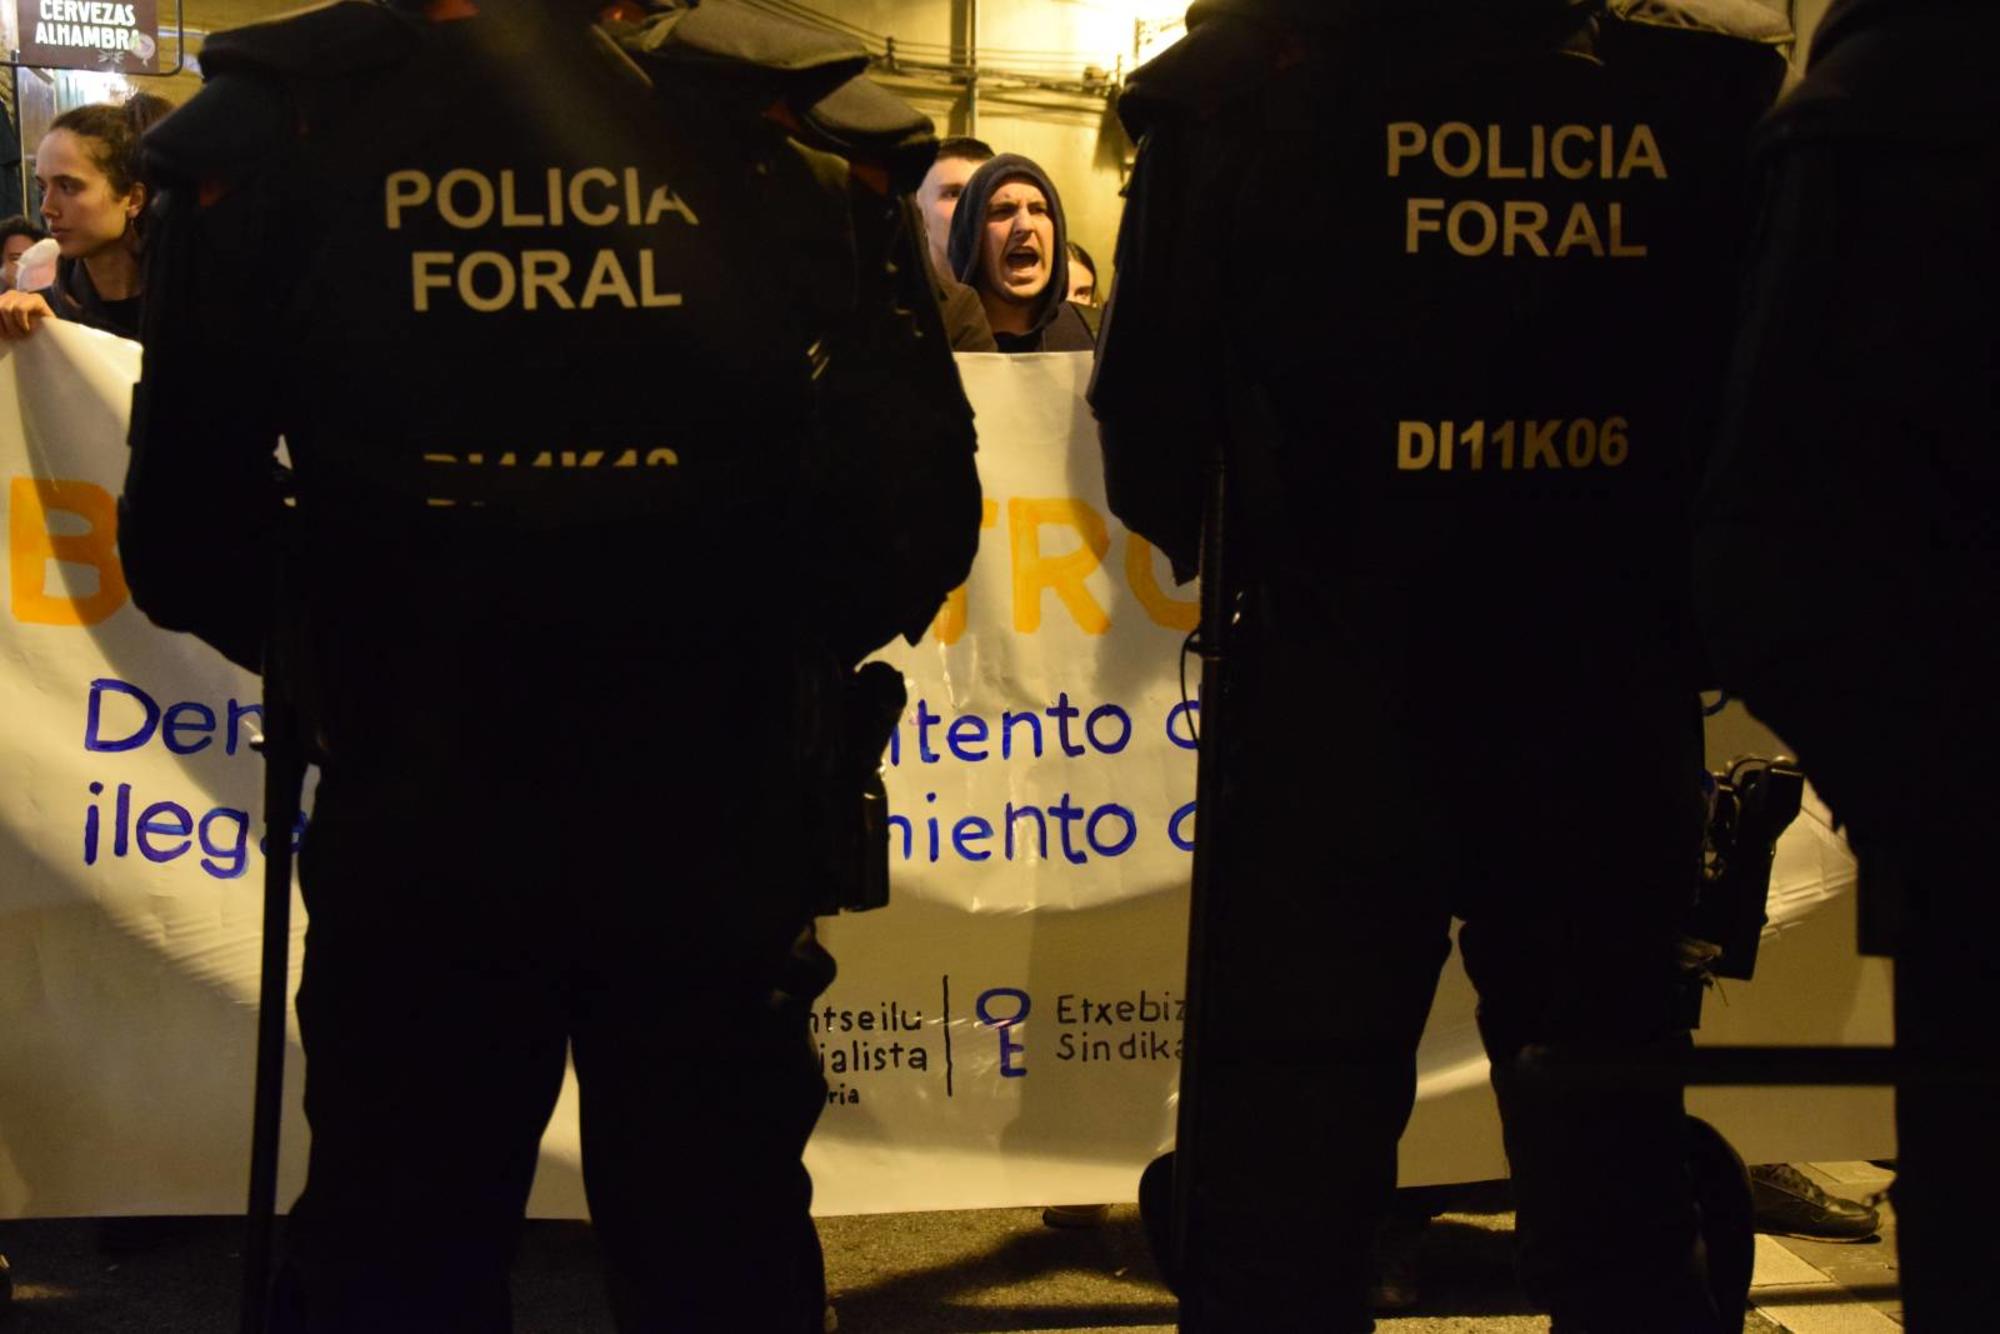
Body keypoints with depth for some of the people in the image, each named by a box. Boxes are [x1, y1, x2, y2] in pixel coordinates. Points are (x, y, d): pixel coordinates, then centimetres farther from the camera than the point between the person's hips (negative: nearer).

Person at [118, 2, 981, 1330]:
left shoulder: (275, 122, -6)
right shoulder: (790, 129, -7)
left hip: (415, 828, 0)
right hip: (709, 833, 0)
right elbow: (910, 516, -5)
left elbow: (187, 537, -5)